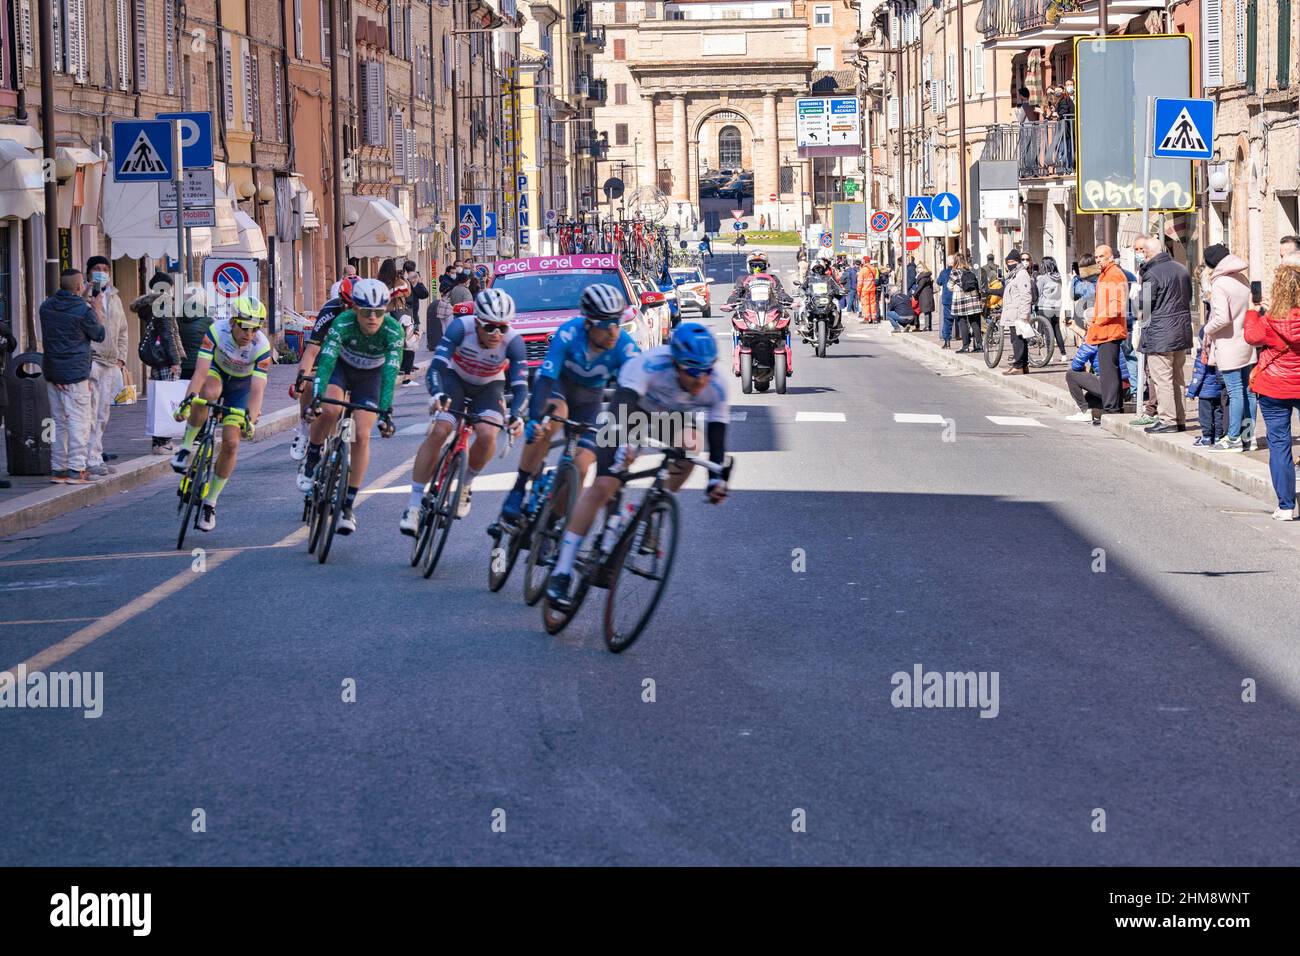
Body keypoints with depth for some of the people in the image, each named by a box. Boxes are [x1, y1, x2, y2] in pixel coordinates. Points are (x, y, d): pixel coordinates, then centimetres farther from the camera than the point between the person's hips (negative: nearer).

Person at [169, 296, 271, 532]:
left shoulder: (262, 346, -32)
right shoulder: (217, 331, -33)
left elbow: (257, 390, -36)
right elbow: (200, 371, -39)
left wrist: (250, 419, -52)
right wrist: (188, 400, -53)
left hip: (240, 384, 1)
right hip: (216, 372, -1)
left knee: (231, 443, -9)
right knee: (208, 393, -38)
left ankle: (210, 502, 8)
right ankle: (187, 446, -20)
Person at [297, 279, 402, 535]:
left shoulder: (393, 331, -31)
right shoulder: (343, 323, -32)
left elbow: (390, 374, -37)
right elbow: (326, 361, -40)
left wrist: (386, 412, -49)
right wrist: (316, 398, -54)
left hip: (370, 376, 0)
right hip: (341, 367, 0)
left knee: (361, 436, -13)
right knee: (329, 411, -31)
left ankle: (347, 506, -3)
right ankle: (311, 461, -3)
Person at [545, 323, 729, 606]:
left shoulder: (716, 388, -30)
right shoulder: (652, 365, -41)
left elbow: (717, 439, -25)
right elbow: (621, 406, -51)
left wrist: (717, 479, -39)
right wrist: (622, 443, -67)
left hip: (672, 414, 4)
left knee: (687, 450, -28)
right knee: (602, 487, -16)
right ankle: (561, 572, -14)